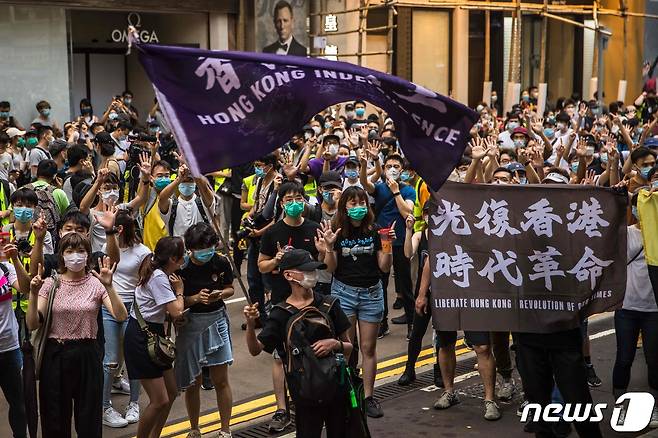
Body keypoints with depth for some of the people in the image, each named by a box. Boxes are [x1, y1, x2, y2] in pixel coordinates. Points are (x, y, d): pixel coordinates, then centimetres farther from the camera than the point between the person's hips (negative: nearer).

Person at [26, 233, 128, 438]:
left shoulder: (96, 284, -1)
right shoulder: (51, 284, 1)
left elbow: (121, 316, -14)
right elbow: (33, 324, -6)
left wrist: (108, 286, -25)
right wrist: (34, 294, -19)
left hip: (86, 356, 0)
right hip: (55, 355, 0)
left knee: (89, 421, 10)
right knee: (55, 420, 11)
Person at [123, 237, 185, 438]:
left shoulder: (162, 274, 10)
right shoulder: (159, 277, -20)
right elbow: (176, 312, -23)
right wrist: (179, 290, -8)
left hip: (154, 334, 10)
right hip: (140, 338, -10)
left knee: (171, 392, 15)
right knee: (160, 401, -8)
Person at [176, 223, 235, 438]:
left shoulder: (221, 262, -8)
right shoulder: (181, 267, -15)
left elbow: (230, 288, 8)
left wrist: (219, 294, -13)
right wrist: (196, 298, -25)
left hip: (216, 321, 1)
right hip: (190, 324, -1)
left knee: (221, 380, 3)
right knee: (193, 383, 8)